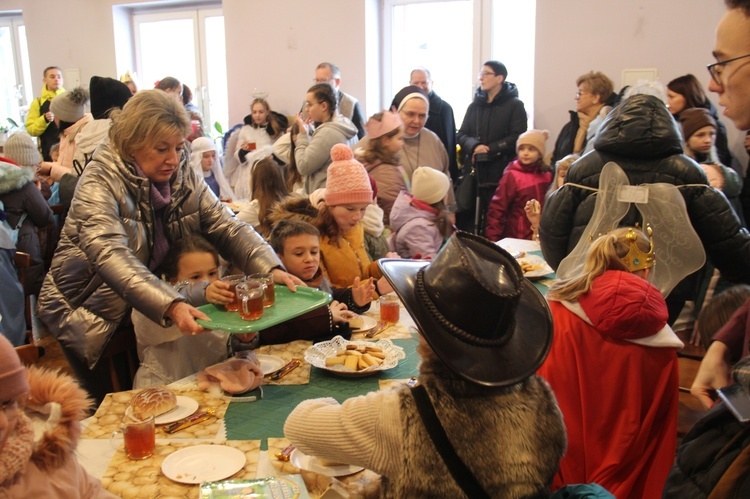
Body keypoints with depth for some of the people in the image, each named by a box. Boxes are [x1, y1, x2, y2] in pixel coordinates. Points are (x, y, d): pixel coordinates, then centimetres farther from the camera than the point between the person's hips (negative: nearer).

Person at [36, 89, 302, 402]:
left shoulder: (183, 177, -5)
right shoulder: (100, 183, -22)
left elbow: (228, 227, -11)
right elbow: (112, 257, -37)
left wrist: (271, 270, -30)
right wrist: (171, 306, -52)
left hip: (152, 309, 5)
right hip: (90, 315, -4)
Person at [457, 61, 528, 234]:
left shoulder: (514, 105, 2)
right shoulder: (475, 105, 17)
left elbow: (517, 137, -8)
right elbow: (462, 135, 11)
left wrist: (489, 150, -11)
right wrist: (475, 147, -10)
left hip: (500, 173, -4)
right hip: (474, 171, 5)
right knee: (467, 219, -1)